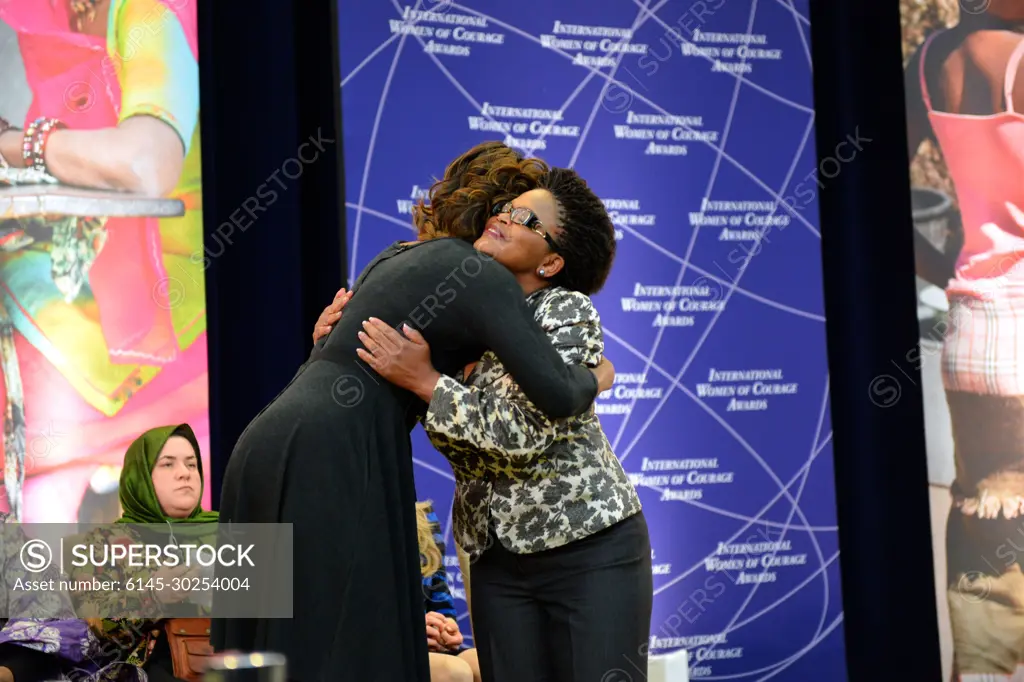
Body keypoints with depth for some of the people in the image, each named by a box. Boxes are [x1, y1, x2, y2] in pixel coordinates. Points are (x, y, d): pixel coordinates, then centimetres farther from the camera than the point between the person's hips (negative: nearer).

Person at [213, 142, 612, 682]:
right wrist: (595, 378, 9)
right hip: (329, 459, -9)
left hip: (270, 445, 9)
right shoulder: (483, 277, -2)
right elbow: (556, 395, -11)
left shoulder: (397, 258, 23)